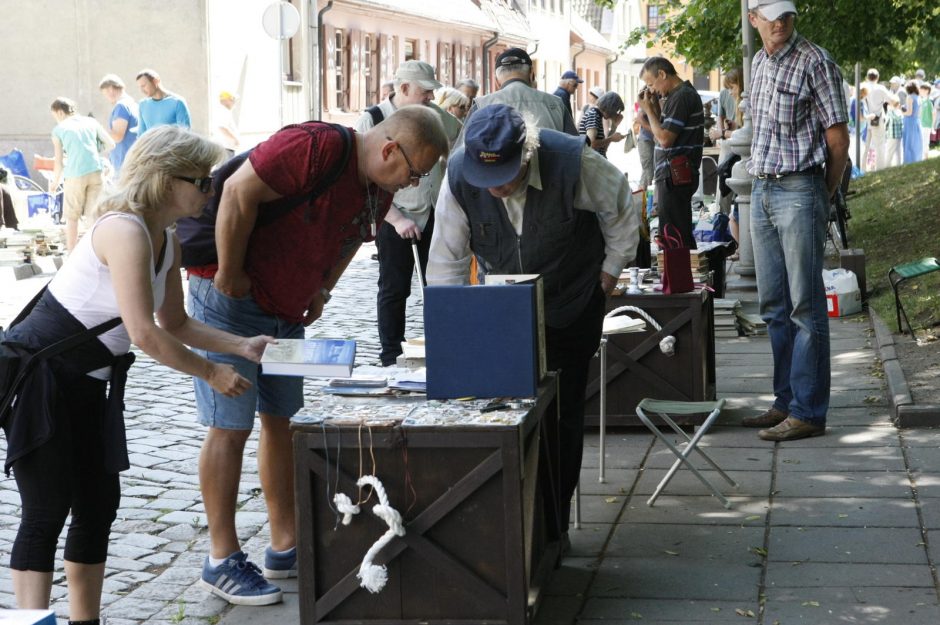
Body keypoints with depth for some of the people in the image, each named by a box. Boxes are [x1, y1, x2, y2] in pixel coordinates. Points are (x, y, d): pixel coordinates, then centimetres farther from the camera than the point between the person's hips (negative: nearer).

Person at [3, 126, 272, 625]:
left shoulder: (168, 241, 5)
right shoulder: (125, 231, -24)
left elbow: (176, 325, 15)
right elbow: (145, 335, -26)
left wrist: (243, 346, 4)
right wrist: (210, 373, -14)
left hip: (85, 384, 9)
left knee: (99, 503, 10)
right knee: (48, 510, -11)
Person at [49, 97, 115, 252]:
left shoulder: (58, 129, 7)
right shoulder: (90, 122, 14)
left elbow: (59, 163, 8)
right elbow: (110, 144, 9)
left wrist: (54, 183, 22)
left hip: (75, 174, -3)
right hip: (96, 172, 3)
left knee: (71, 217, 10)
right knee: (94, 215, 8)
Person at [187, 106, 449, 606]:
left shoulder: (380, 191, 3)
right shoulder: (316, 147, -25)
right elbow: (238, 193, -26)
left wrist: (320, 291, 9)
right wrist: (229, 276, -20)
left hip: (287, 311, 9)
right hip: (230, 300, -9)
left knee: (282, 421, 11)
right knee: (230, 426, -6)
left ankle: (286, 548, 19)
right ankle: (222, 560, 1)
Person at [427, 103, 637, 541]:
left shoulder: (573, 162, -28)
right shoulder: (458, 176, -21)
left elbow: (620, 211, -6)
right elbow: (447, 260, -10)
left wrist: (610, 270, 1)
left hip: (571, 311, -2)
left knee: (562, 418, -1)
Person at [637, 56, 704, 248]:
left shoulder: (681, 97, -15)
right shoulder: (684, 93, 17)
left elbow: (665, 139, -20)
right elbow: (666, 132, 20)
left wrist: (648, 110, -10)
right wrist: (656, 106, 9)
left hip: (675, 177, -11)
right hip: (675, 175, 11)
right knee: (682, 235, 13)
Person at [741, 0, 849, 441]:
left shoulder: (814, 62, -9)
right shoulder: (759, 62, 13)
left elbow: (838, 139, -8)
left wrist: (822, 198, -4)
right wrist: (761, 181, 14)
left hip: (799, 192, -8)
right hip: (761, 190, 8)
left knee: (805, 306, -6)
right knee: (774, 306, 12)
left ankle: (808, 412, -3)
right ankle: (786, 402, 20)